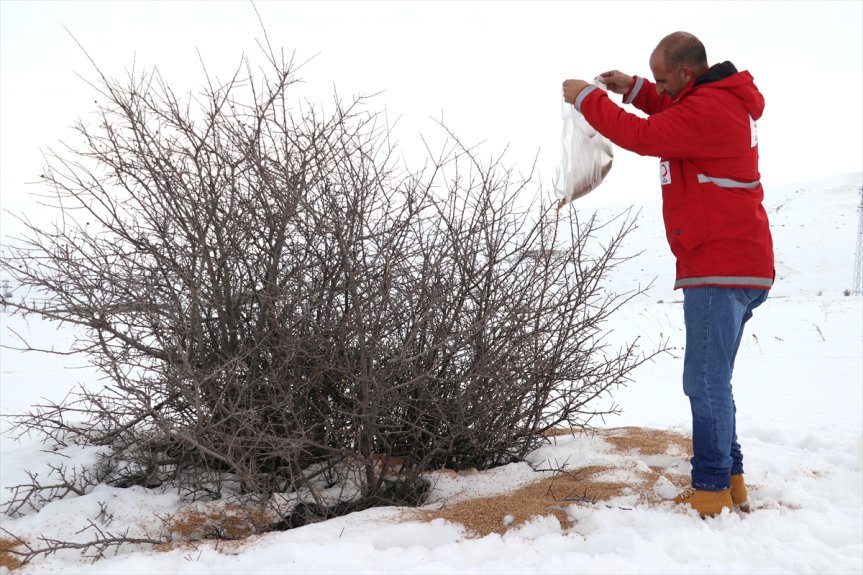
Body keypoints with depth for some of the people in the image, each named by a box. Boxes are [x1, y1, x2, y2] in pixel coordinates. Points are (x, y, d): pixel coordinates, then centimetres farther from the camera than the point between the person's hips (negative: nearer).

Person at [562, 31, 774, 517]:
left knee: (706, 384, -6)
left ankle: (712, 492, 0)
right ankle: (730, 480, 24)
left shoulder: (710, 108, -17)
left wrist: (587, 98, -6)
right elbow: (675, 118, 32)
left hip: (720, 270, -11)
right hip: (738, 266, 11)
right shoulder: (722, 100, 15)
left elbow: (643, 136, -18)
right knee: (712, 382, 16)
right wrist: (635, 90, 19)